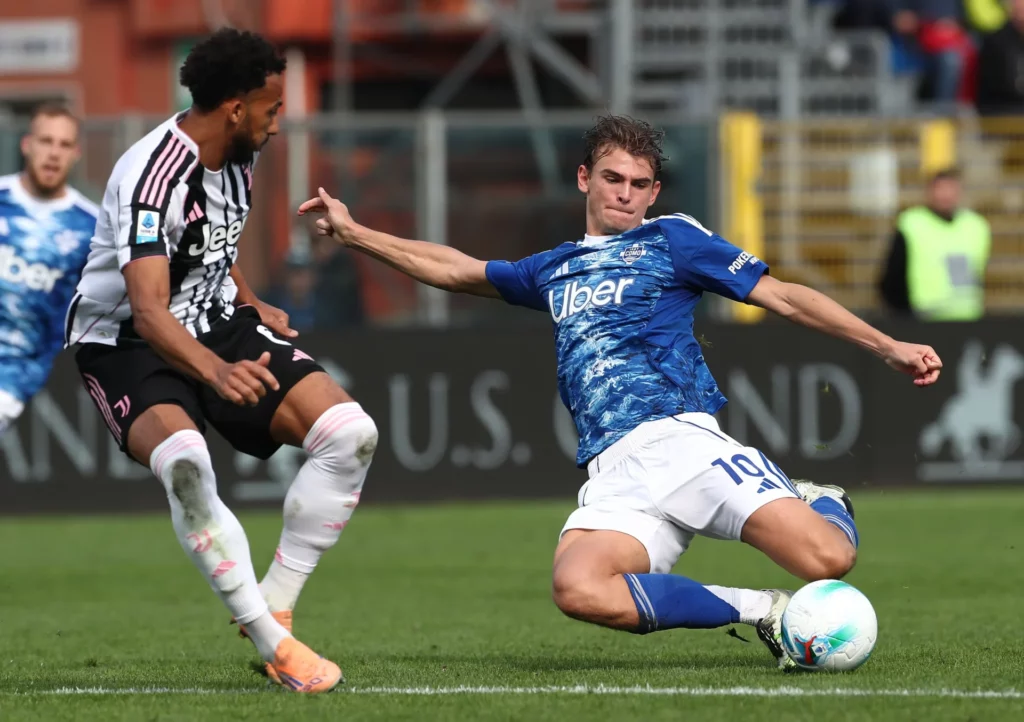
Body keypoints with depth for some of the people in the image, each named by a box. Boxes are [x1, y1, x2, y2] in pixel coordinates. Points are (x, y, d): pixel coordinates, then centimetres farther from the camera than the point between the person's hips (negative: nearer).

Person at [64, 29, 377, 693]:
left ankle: (274, 606, -1)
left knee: (350, 432, -10)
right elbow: (148, 311, -38)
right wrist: (216, 371, -54)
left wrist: (247, 303, 11)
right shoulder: (154, 176, -26)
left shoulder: (239, 156, 1)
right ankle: (272, 642, -30)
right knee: (184, 459, -38)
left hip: (217, 327, 8)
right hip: (126, 344, -8)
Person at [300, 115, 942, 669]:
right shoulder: (554, 271, 28)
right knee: (577, 589, -33)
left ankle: (822, 506, 16)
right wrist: (354, 233, 42)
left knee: (828, 559, -26)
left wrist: (888, 347, 2)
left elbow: (782, 295, 9)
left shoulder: (671, 239, 14)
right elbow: (454, 271, 42)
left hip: (681, 438, -3)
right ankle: (763, 612, -15)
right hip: (615, 474, 3)